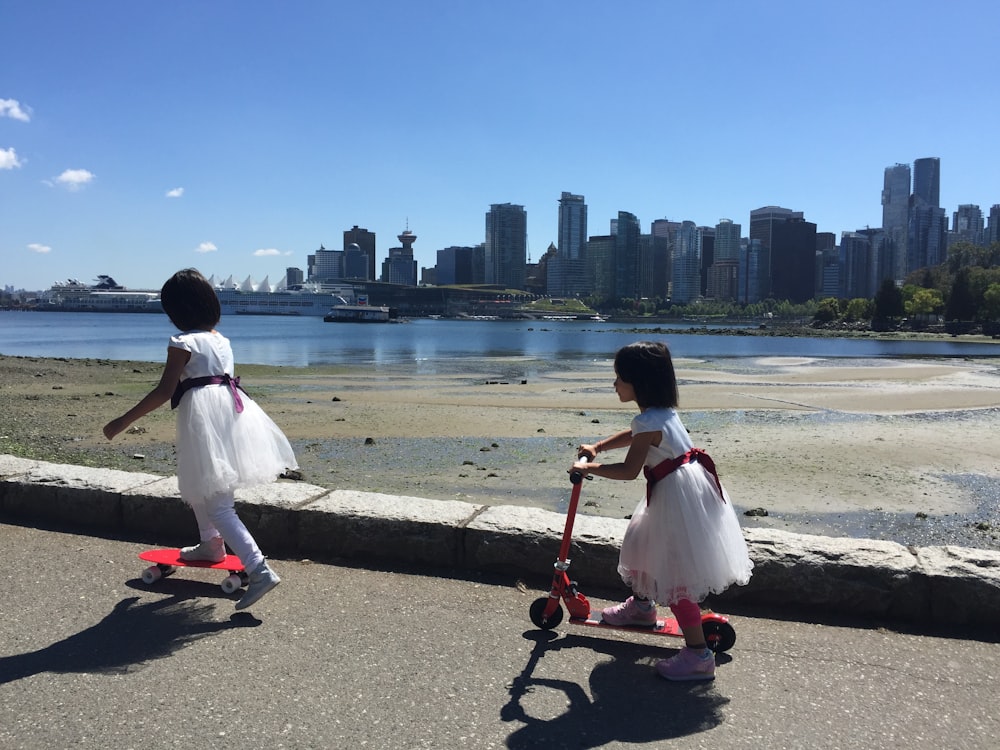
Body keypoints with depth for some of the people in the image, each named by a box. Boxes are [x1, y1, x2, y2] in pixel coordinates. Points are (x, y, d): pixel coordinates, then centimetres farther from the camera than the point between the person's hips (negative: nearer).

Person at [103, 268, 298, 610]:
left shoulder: (183, 342, -10)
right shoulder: (220, 338, 12)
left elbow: (164, 391, -15)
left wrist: (123, 421, -9)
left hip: (203, 416, -8)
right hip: (229, 407, 8)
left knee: (217, 504, -7)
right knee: (197, 486, 30)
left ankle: (260, 570, -14)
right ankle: (211, 544, 44)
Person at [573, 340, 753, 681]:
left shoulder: (649, 422, -22)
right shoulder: (663, 411, 8)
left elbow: (629, 470, -18)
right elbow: (634, 435, 27)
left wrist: (589, 467, -6)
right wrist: (598, 446, 25)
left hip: (678, 496, -10)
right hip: (683, 488, 10)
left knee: (676, 575, -5)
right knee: (644, 545, 27)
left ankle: (698, 655, 1)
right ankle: (642, 605, 49)